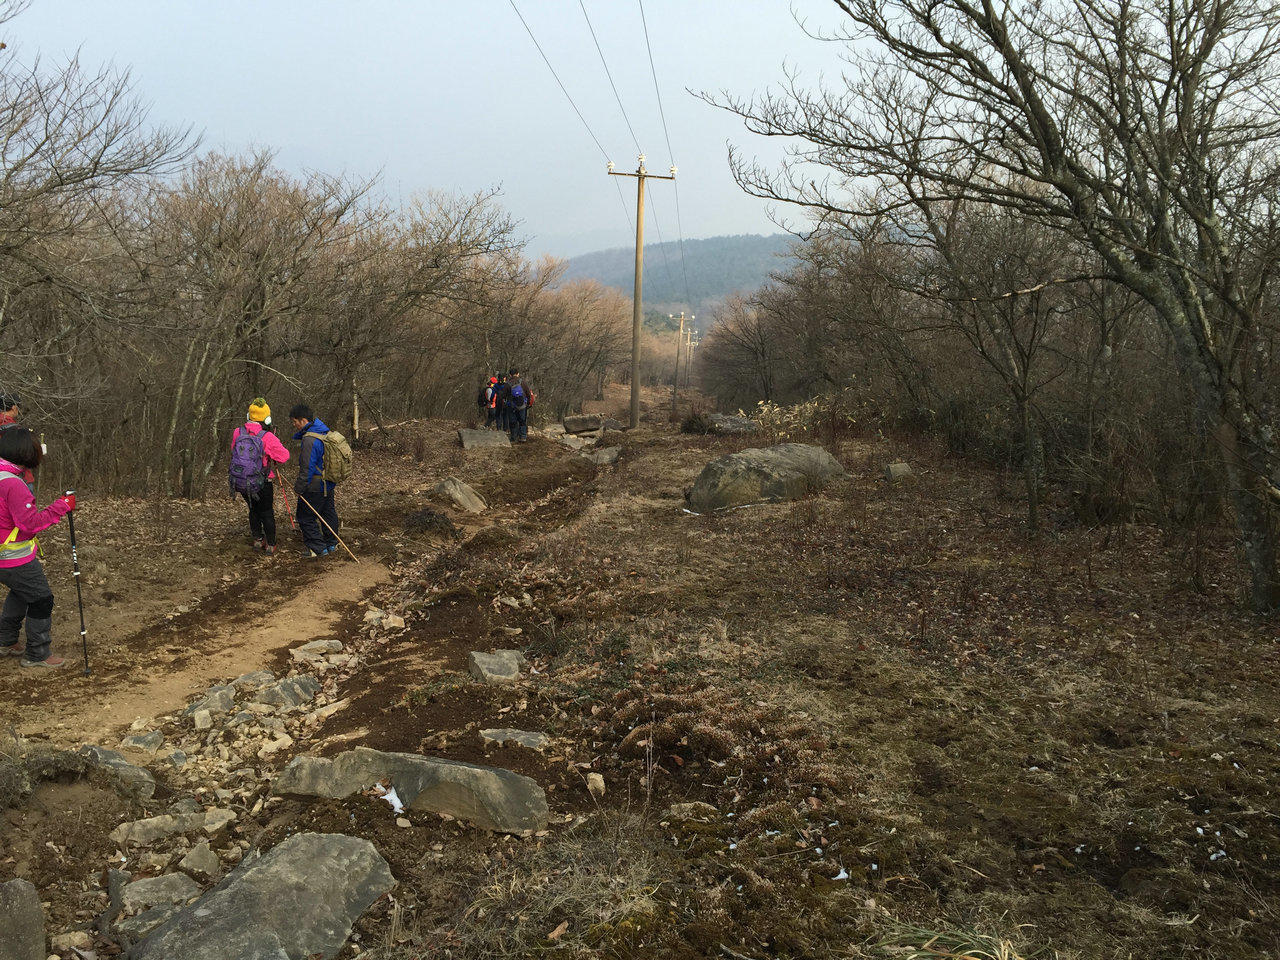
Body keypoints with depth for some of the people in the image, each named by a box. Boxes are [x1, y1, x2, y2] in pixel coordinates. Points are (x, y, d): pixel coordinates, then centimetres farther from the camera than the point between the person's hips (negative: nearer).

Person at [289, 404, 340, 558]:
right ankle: (332, 544, 32)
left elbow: (307, 468, -23)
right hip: (328, 483, 9)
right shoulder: (325, 432, 4)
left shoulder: (309, 441, -26)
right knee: (328, 512, 20)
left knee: (306, 517, 3)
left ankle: (318, 548, 7)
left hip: (314, 487, -9)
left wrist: (299, 487, -15)